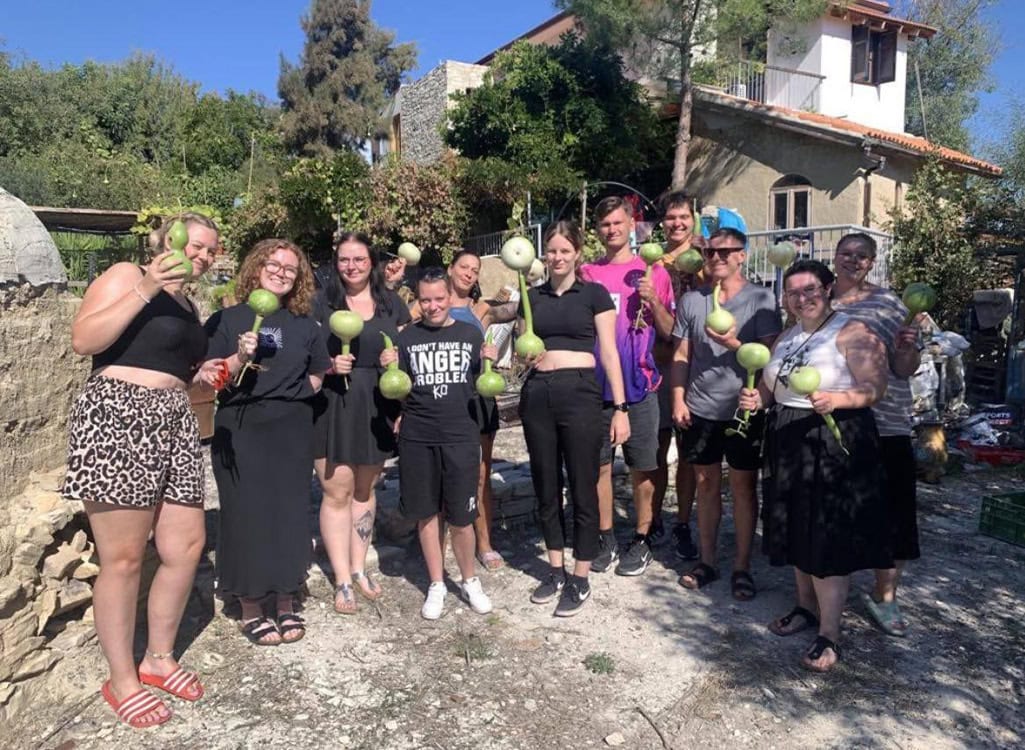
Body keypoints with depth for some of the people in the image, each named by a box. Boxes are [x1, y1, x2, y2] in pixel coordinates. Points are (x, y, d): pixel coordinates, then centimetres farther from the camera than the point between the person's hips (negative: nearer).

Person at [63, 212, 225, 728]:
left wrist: (199, 373, 13)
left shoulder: (186, 305, 21)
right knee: (123, 559, -2)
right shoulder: (126, 276, -2)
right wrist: (146, 289, -19)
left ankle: (159, 658, 26)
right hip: (116, 419, -8)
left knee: (186, 548, 7)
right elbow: (83, 341, -16)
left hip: (172, 424, 8)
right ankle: (121, 681, 15)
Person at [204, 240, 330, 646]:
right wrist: (239, 358, -18)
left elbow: (318, 375, 18)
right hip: (240, 430, -2)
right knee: (246, 515, 1)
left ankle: (286, 604, 21)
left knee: (289, 513, 6)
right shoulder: (227, 319, 1)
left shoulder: (305, 325, 10)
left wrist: (291, 395, 4)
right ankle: (251, 609, 16)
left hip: (292, 431, 3)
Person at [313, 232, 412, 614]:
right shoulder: (321, 302, 1)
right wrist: (328, 364, -18)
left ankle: (358, 568, 28)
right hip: (332, 405, -3)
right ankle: (342, 581, 10)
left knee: (365, 490, 13)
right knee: (337, 493, -1)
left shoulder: (392, 303, 9)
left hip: (376, 407, 3)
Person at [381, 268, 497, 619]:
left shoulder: (470, 333, 5)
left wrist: (490, 363, -7)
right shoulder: (407, 338, 6)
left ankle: (470, 580, 24)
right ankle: (437, 585, 25)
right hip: (417, 436, 1)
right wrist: (389, 369, -9)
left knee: (460, 516, 1)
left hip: (461, 435, -1)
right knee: (427, 512, 9)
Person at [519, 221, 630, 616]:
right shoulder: (532, 296, 12)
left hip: (580, 393, -4)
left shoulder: (593, 294, 2)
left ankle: (581, 579, 15)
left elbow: (609, 352, -1)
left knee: (582, 488, 2)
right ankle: (556, 571, 26)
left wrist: (620, 408, -7)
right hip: (537, 394, 4)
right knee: (546, 487, 10)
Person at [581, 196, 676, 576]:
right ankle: (606, 538, 22)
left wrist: (653, 299, -13)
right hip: (596, 384, 2)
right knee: (599, 463, 8)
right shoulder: (586, 273, 8)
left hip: (638, 384, -2)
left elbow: (669, 331, 2)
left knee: (642, 466, 5)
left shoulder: (652, 272, 3)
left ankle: (641, 539, 20)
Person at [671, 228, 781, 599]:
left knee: (743, 487, 6)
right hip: (700, 409, 3)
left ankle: (742, 567, 18)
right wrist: (678, 400, 0)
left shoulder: (761, 299, -3)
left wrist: (733, 344, -21)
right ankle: (707, 560, 23)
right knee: (706, 485, 11)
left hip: (744, 409, -2)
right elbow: (681, 355, 7)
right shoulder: (691, 300, 6)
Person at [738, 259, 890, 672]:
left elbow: (875, 387, -15)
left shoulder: (852, 332, -9)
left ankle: (829, 634, 5)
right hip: (787, 442, 7)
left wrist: (836, 399, -32)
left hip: (834, 445, -7)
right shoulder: (787, 337, 14)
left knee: (829, 537, -4)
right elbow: (771, 386, 19)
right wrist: (757, 398, -2)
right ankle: (807, 607, 32)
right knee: (796, 530, 14)